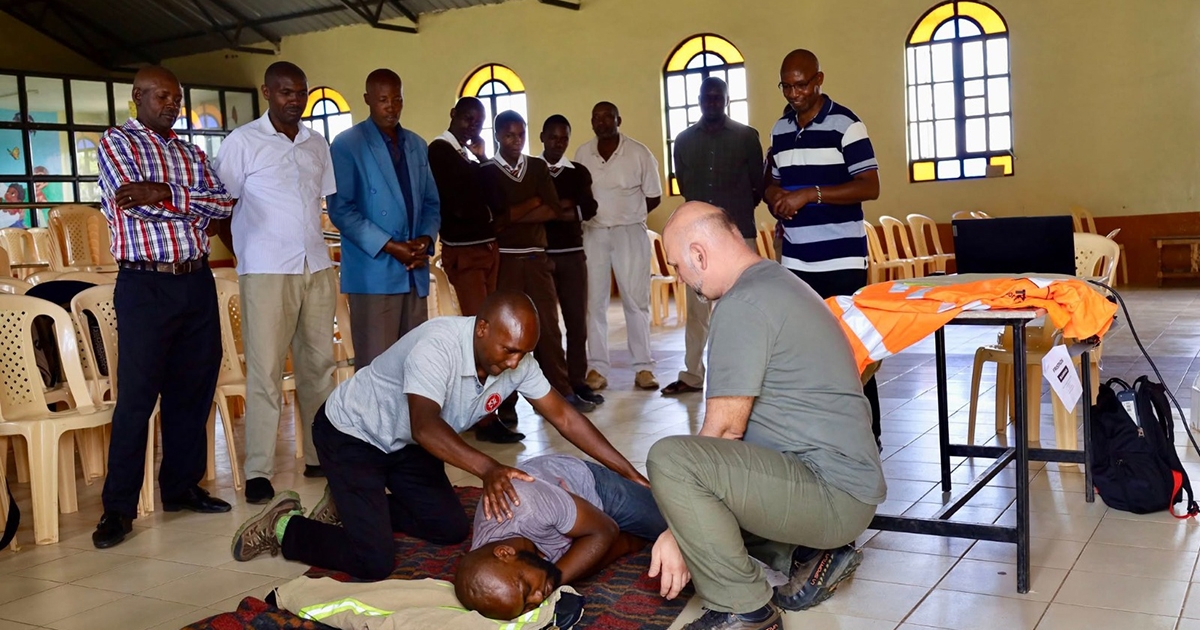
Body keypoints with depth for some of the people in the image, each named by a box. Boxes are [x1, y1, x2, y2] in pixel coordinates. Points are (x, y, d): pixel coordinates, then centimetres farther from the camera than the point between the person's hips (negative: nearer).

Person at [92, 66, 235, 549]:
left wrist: (166, 195, -14)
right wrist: (195, 203, -5)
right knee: (137, 396, -4)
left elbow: (225, 203, 1)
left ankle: (182, 486, 21)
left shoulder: (192, 153, 17)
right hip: (146, 285, -5)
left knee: (194, 390, 9)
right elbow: (133, 203, -14)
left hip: (197, 281, 6)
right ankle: (118, 507, 5)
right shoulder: (117, 142, 1)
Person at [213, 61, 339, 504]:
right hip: (266, 271, -5)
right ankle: (258, 471, -1)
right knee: (265, 370, -5)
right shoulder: (242, 142, 0)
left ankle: (321, 455, 15)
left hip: (318, 268, 5)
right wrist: (245, 254, -1)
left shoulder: (317, 145, 13)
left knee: (319, 363, 6)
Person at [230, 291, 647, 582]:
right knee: (374, 563, -15)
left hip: (402, 443, 8)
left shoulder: (516, 360, -15)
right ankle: (282, 526, 10)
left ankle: (353, 505, 23)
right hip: (350, 433, -8)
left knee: (451, 530, 6)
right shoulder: (437, 346, -36)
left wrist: (629, 473, -12)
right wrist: (488, 469, -62)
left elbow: (563, 416, -10)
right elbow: (425, 427, -47)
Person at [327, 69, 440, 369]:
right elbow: (340, 209, -9)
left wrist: (426, 238, -4)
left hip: (415, 272, 5)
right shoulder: (347, 145, -2)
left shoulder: (417, 146, 16)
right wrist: (389, 246, -16)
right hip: (374, 272, -5)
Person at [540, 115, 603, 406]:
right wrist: (563, 208, -12)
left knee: (576, 319, 3)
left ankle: (577, 381, 11)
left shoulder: (579, 172, 10)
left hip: (572, 253, 2)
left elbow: (590, 208, -4)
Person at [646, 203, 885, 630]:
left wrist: (678, 530, -7)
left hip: (832, 493, -10)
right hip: (844, 482, 10)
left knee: (669, 461, -24)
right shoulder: (775, 282, 15)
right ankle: (811, 553, 14)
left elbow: (725, 427, -16)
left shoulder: (744, 303, -17)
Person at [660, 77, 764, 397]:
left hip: (739, 233, -2)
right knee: (696, 308, 4)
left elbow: (760, 186, 5)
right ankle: (692, 375, 10)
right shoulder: (684, 140, 8)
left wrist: (736, 211, 9)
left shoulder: (747, 136, 1)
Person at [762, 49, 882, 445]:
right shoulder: (780, 129, 13)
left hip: (841, 260, -5)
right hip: (795, 261, 6)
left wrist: (812, 194, -19)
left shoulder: (845, 125, -6)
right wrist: (775, 198, 0)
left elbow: (870, 187, -11)